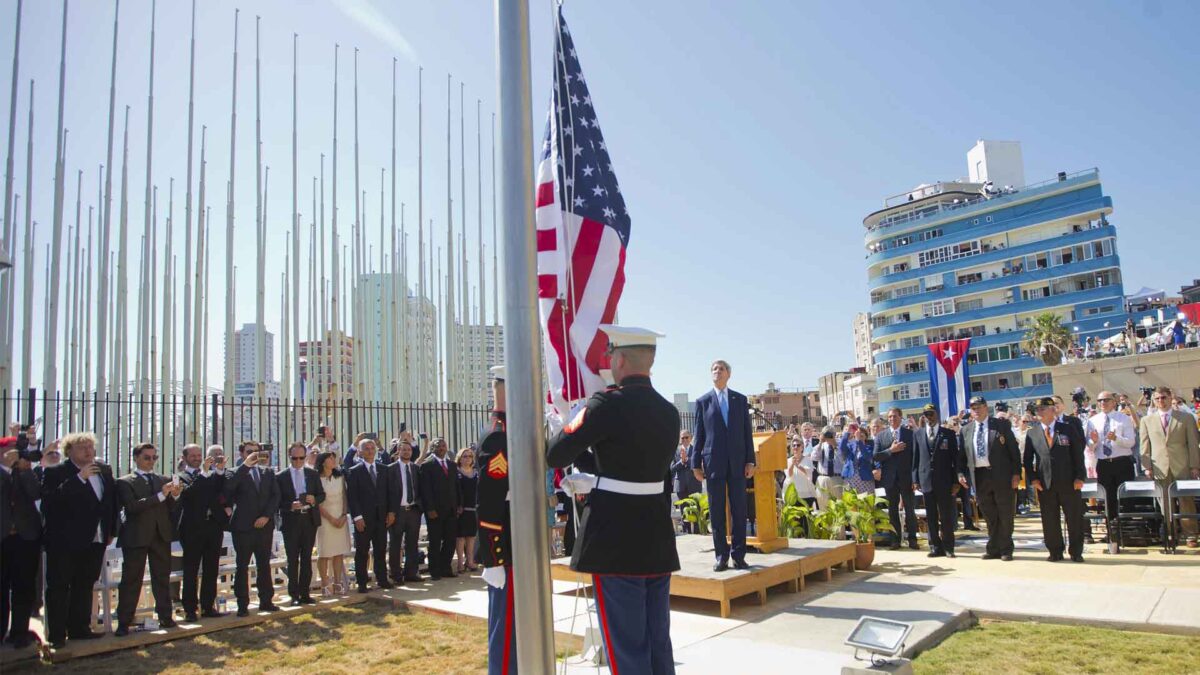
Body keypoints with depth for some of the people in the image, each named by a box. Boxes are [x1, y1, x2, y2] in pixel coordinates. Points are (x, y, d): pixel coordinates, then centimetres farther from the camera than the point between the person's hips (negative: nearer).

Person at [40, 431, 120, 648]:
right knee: (59, 587, 3)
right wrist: (79, 478, -26)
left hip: (95, 540, 6)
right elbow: (50, 500, -24)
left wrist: (111, 531, 12)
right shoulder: (55, 473, -8)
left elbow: (113, 501, 15)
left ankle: (80, 628, 25)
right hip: (64, 541, -6)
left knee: (85, 586, 14)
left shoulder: (104, 471, 8)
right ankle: (57, 634, 10)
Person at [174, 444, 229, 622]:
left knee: (211, 570, 8)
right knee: (191, 571, 3)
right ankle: (190, 609, 9)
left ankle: (208, 607, 15)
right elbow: (188, 493, -18)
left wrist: (219, 470, -6)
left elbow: (222, 492, 4)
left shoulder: (212, 475, 12)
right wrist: (204, 473, -23)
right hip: (192, 528, -4)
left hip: (213, 526, 4)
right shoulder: (181, 477, 1)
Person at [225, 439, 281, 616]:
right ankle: (243, 604, 8)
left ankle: (266, 601, 17)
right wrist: (245, 465, -22)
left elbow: (275, 496, 6)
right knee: (242, 566, 2)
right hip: (243, 527, -4)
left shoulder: (268, 473, 12)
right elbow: (228, 487, -21)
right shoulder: (237, 473, 1)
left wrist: (266, 516, -7)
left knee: (264, 564, 10)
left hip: (264, 525, 4)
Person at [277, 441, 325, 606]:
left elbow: (322, 495, 9)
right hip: (291, 521, -2)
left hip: (309, 519, 3)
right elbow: (277, 501, -3)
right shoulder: (280, 476, -1)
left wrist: (314, 499, -12)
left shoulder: (313, 474, 7)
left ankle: (304, 593, 14)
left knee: (307, 559, 7)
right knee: (293, 560, 3)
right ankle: (294, 595, 10)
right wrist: (291, 505, -20)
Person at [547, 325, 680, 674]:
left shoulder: (608, 404, -15)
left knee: (626, 646, 4)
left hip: (615, 540, -6)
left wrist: (570, 425, 11)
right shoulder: (669, 412, 6)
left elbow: (555, 454, -8)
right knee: (658, 640, 16)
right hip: (657, 540, 7)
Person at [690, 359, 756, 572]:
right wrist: (696, 463, 1)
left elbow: (747, 431, 8)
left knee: (739, 510, 2)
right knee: (716, 512, 2)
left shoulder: (740, 400, 11)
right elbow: (699, 434, 5)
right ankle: (721, 555, 10)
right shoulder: (703, 401, 6)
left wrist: (750, 460, 1)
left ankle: (738, 554, 10)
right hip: (713, 463, -1)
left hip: (737, 463, 1)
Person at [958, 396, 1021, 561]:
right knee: (989, 516, 9)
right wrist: (961, 473, 0)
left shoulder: (1002, 425, 1)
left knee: (1005, 515, 4)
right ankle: (993, 549, 18)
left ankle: (1005, 550, 15)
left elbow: (1014, 450, -1)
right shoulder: (966, 430, 11)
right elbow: (961, 455, 13)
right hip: (979, 476, 3)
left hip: (1001, 475, -3)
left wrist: (1016, 473, -8)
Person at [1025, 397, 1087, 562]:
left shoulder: (1068, 429, 4)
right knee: (1049, 520, 4)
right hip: (1044, 484, 1)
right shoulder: (1032, 434, 8)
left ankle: (1075, 552, 17)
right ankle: (1055, 552, 15)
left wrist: (1079, 477, -6)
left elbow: (1078, 454, 2)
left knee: (1074, 518, 4)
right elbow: (1028, 459, 9)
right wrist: (1032, 479, -2)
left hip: (1068, 482, -1)